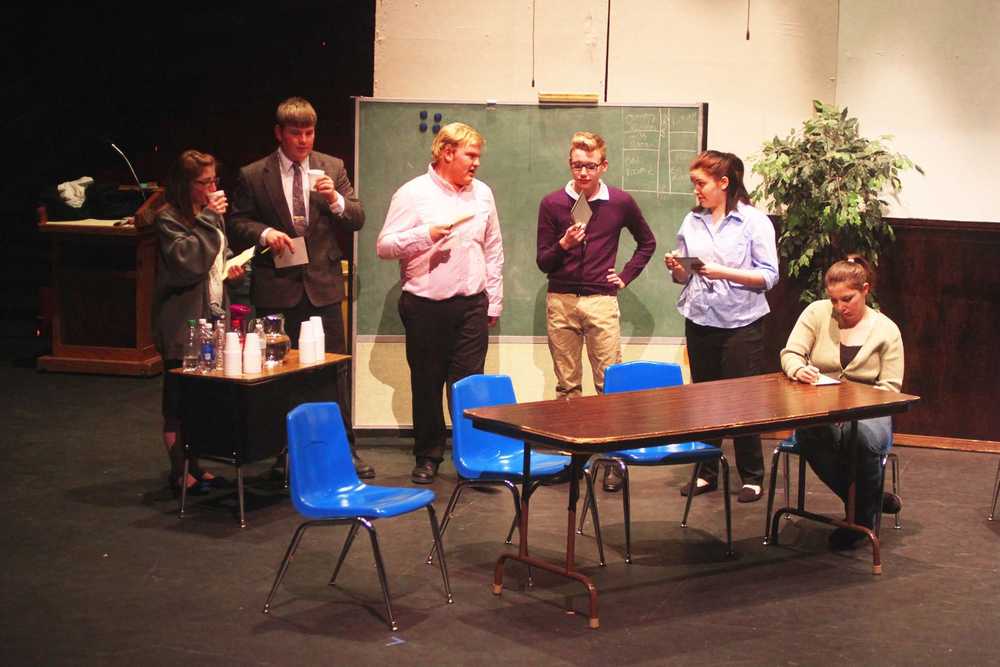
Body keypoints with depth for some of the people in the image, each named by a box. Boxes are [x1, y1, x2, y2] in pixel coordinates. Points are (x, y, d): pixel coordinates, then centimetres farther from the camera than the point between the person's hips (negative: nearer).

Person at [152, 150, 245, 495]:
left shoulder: (209, 214, 13)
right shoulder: (168, 218, -11)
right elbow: (187, 260, -24)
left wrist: (229, 269, 6)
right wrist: (209, 219, -22)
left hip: (211, 315, 8)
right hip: (182, 321, -8)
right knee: (179, 400, 0)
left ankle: (195, 466, 20)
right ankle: (180, 474, 6)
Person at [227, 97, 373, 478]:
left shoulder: (332, 168, 5)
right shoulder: (253, 175, 0)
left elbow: (357, 220, 4)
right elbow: (238, 222, 4)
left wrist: (336, 200, -16)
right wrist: (264, 233, -16)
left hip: (323, 285, 1)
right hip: (276, 288, -1)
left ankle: (344, 450, 10)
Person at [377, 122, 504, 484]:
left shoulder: (482, 193, 10)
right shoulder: (413, 194, -4)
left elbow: (493, 250, 16)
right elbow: (385, 246, -8)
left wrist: (493, 302, 13)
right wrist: (427, 234, -19)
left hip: (471, 305, 3)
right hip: (425, 305, -2)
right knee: (426, 385, 6)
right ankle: (428, 457, 18)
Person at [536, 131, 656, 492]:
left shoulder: (621, 202, 2)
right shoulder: (552, 203, 2)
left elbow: (647, 242, 19)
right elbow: (542, 262, 3)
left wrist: (626, 276, 8)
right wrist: (564, 244, -16)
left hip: (601, 301, -1)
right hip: (560, 301, 1)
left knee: (610, 383, -4)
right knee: (567, 384, 7)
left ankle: (613, 459, 1)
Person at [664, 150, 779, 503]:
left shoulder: (754, 221, -6)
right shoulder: (692, 221, 9)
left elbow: (769, 276, -9)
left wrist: (724, 273, -19)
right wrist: (677, 269, -6)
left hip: (741, 324, -5)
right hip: (700, 322, 5)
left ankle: (751, 477, 12)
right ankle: (707, 473, 21)